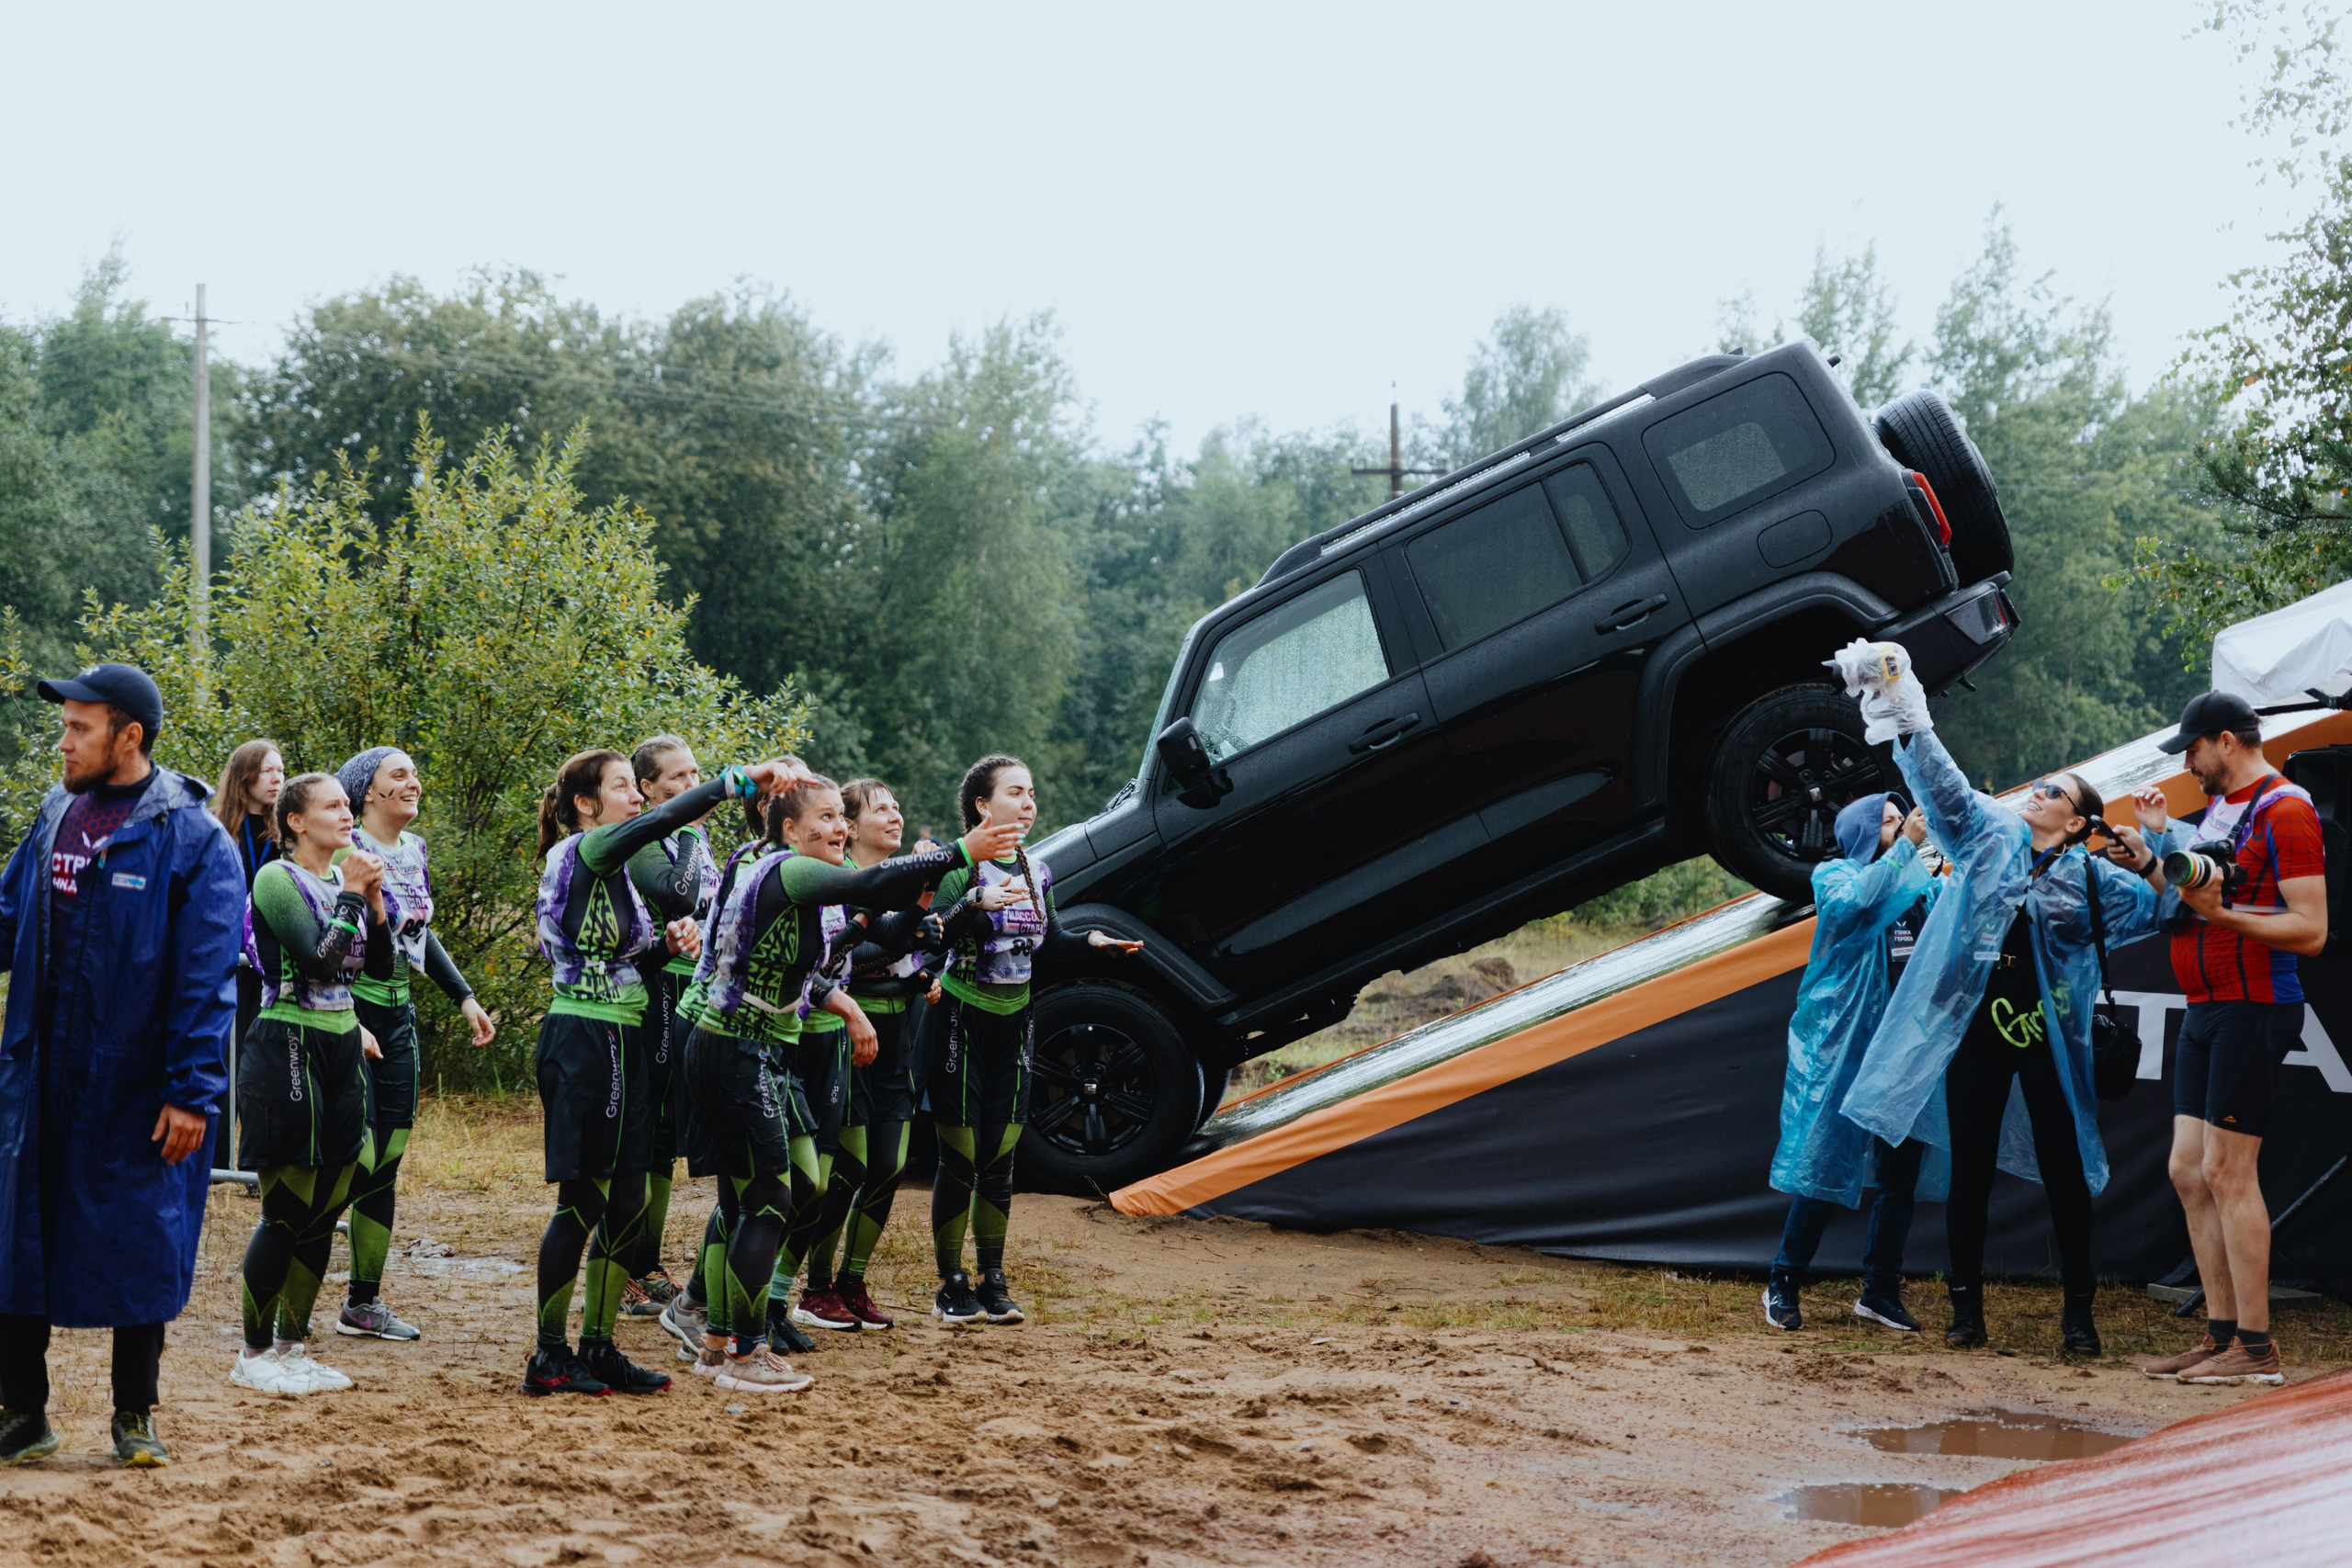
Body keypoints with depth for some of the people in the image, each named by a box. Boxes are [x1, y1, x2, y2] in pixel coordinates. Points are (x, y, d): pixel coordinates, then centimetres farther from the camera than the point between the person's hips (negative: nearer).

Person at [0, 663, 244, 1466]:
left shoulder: (193, 841, -10)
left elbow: (207, 977, -11)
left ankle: (134, 1416, 19)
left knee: (138, 1247, 4)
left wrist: (192, 1092, -15)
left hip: (135, 1091, -5)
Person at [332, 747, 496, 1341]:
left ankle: (364, 1304, 16)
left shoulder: (413, 851, 10)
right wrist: (349, 1023, -23)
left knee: (388, 1162, 8)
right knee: (358, 1160, -10)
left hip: (398, 1018, 8)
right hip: (349, 1013, -8)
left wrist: (465, 997, 16)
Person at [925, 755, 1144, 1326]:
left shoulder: (1037, 872, 8)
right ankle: (951, 1285, 4)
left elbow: (1049, 942, 16)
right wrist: (976, 904, -45)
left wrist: (1092, 940, -2)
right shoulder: (962, 863, -12)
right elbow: (936, 931, -27)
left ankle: (993, 1280, 16)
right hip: (962, 1018, -6)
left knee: (999, 1160, 9)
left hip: (1014, 1022, 6)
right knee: (960, 1160, -4)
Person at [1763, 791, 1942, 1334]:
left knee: (1901, 1169, 5)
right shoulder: (1833, 875, 2)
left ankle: (1881, 1293, 15)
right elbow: (1854, 901, -20)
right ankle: (1782, 1286, 5)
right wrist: (1906, 846, -18)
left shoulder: (1920, 882, 15)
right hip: (1844, 1043, -5)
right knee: (1826, 1163, -5)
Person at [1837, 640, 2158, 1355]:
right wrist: (1905, 718, -9)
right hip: (1975, 1032, 1)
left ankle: (2079, 1313, 12)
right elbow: (1941, 781, 0)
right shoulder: (1990, 834, 7)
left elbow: (2155, 902, 4)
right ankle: (1967, 1308, 14)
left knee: (2064, 1175, 2)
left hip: (2047, 1039, -1)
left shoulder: (2088, 875, 3)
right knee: (1969, 1173, 5)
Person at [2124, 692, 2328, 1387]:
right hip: (2205, 1011, 9)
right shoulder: (2217, 807, 17)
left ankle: (2257, 1349, -6)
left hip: (2253, 1009, -9)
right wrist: (2156, 842, 13)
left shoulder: (2285, 812, -11)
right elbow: (2182, 907, 21)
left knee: (2229, 1173, -10)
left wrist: (2223, 914, -26)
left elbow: (2311, 929, -17)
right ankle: (2221, 1334, 14)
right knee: (2189, 1173, 8)